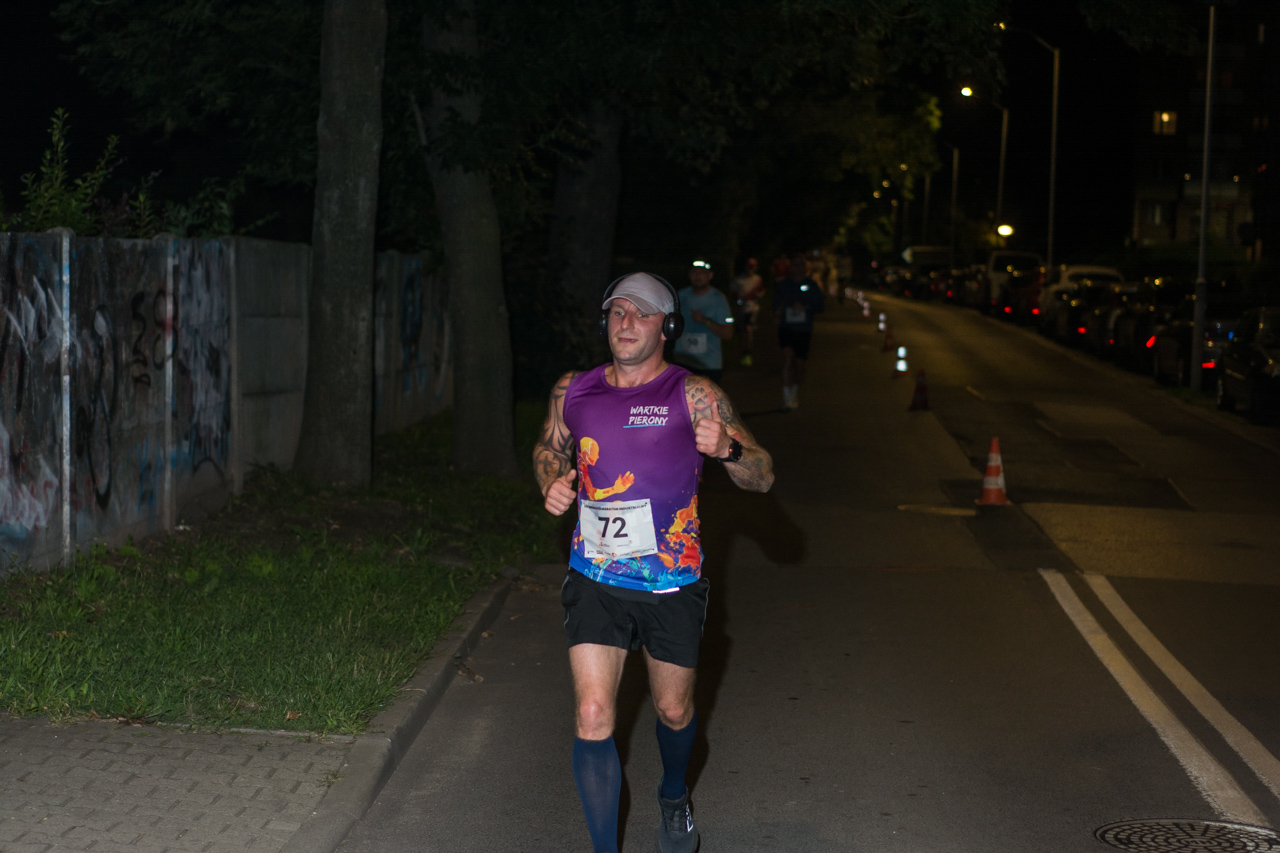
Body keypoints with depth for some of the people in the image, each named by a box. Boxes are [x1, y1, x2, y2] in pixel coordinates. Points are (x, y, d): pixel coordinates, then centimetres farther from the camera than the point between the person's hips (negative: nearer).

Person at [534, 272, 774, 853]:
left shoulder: (693, 395, -6)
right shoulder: (573, 391, 3)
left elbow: (762, 477, -7)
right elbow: (548, 447, 23)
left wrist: (726, 448, -29)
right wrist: (552, 483, 1)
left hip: (672, 585, -1)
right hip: (595, 581, 1)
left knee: (673, 711, 17)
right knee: (592, 718, -11)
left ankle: (673, 798, 49)